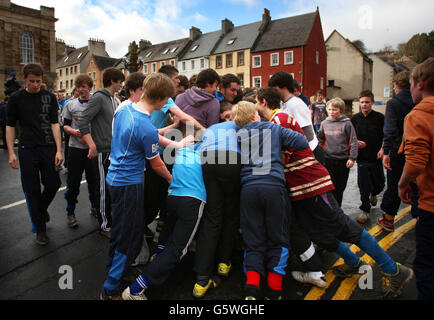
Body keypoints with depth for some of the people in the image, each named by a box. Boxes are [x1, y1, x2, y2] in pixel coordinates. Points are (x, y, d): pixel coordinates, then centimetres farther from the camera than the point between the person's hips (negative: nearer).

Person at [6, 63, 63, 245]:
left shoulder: (49, 97, 4)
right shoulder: (16, 98, 3)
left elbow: (54, 124, 2)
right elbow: (10, 126, 4)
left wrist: (59, 150, -6)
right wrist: (11, 152, -3)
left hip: (49, 148, 1)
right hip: (27, 150, -1)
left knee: (53, 184, 1)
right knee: (32, 191, 2)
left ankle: (42, 208, 34)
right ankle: (40, 229, 16)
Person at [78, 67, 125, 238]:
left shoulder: (113, 99, 14)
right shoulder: (98, 98, -12)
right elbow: (83, 121, -19)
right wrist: (92, 145, -25)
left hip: (114, 150, 9)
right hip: (102, 151, -9)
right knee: (104, 188, -1)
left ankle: (111, 218, 32)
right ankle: (105, 226, 11)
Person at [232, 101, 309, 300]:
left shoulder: (238, 135, 16)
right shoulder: (275, 129, 13)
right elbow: (303, 143, 5)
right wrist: (283, 146, 23)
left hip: (248, 188, 2)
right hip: (274, 186, -1)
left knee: (253, 242, 8)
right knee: (278, 240, 9)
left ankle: (251, 288, -4)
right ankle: (273, 291, 9)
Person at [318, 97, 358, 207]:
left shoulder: (346, 123, -6)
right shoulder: (324, 123, 3)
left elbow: (354, 142, -5)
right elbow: (320, 139, 13)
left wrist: (352, 158, -11)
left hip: (343, 160, -2)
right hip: (328, 159, 2)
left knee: (340, 187, 10)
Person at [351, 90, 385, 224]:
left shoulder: (379, 117, -3)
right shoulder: (355, 119, 3)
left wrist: (382, 149, -11)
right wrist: (356, 142, -7)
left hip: (376, 157, 0)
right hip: (362, 157, 1)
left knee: (379, 183, 11)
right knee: (363, 185, 0)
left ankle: (373, 194, 46)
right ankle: (365, 211, 13)